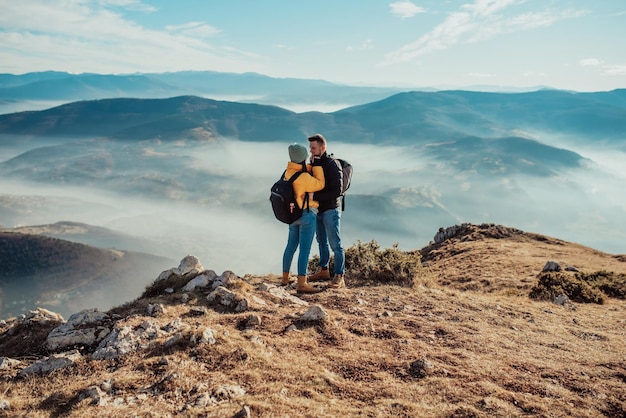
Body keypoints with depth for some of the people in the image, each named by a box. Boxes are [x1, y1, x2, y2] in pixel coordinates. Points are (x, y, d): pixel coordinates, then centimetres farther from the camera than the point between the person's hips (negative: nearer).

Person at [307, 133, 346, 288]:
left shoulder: (332, 164, -18)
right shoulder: (314, 163, 7)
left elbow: (337, 191, -24)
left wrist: (314, 196, -27)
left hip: (330, 210, -8)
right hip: (318, 209, 8)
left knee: (335, 243, -3)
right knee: (322, 242, 18)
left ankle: (339, 277, 4)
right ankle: (323, 270, 32)